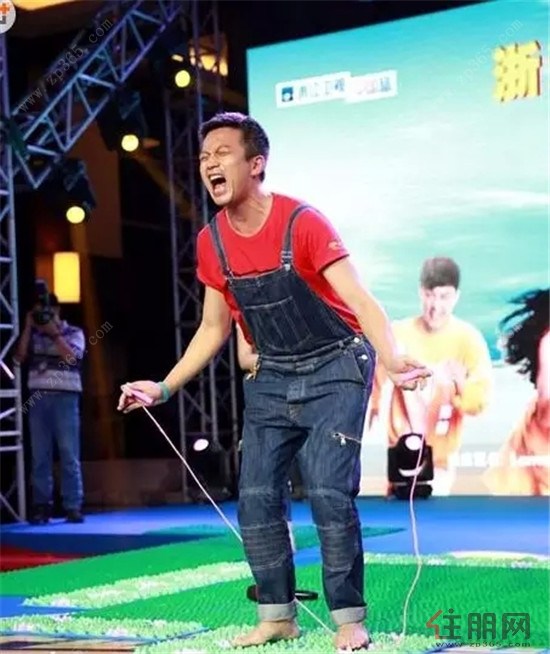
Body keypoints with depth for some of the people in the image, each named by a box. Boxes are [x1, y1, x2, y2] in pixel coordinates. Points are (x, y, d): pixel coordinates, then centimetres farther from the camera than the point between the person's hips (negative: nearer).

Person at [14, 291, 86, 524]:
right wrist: (28, 328, -1)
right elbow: (20, 357, 2)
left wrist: (53, 331, -9)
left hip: (65, 398, -3)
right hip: (38, 399, 3)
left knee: (69, 455, -5)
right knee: (40, 455, 1)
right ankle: (41, 506, 3)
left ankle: (73, 507, -5)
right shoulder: (33, 335, 13)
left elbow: (71, 357, -9)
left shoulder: (74, 333, 6)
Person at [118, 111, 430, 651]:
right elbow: (213, 329, 11)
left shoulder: (302, 223, -20)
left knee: (329, 493, -15)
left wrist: (392, 362, -44)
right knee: (256, 498, 1)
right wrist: (164, 388, 8)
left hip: (334, 370, -6)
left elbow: (361, 302, -27)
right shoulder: (212, 243, -2)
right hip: (272, 379, 6)